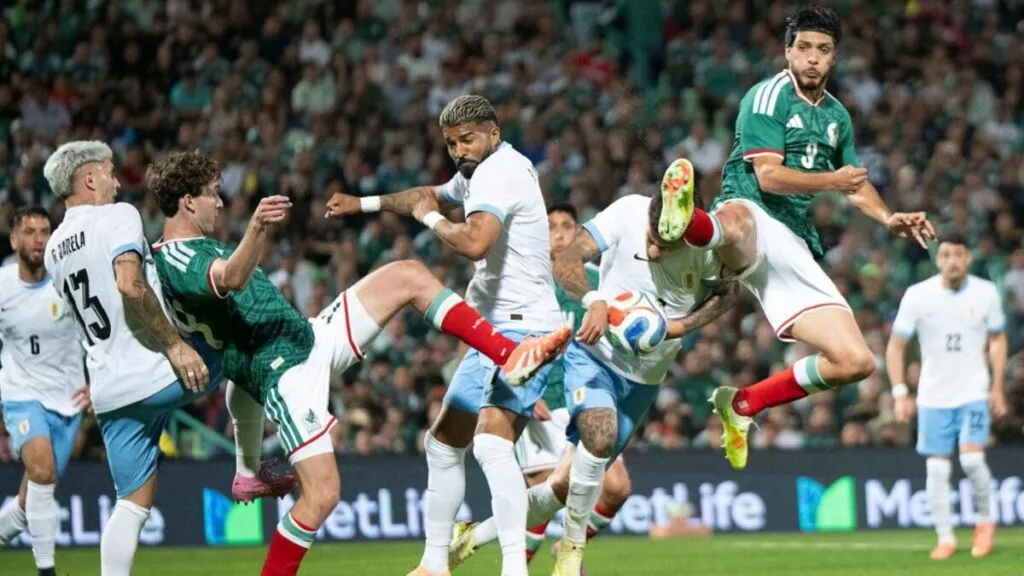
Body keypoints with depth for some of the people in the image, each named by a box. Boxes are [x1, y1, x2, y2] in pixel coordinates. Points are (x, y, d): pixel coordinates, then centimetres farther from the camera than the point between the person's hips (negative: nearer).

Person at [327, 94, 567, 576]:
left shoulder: (498, 172, -14)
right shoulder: (480, 172, 17)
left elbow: (474, 242, -30)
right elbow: (433, 195, 40)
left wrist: (431, 218, -12)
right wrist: (365, 204, 39)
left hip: (522, 328, -11)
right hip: (495, 332, 11)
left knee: (492, 441, -29)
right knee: (442, 444, 18)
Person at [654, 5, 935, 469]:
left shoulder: (837, 116, 21)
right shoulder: (769, 96, 0)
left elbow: (853, 182, 35)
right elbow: (768, 175, -11)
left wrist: (889, 219, 18)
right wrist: (832, 180, -20)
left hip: (794, 247, 7)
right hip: (755, 218, -7)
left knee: (856, 362, -2)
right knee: (735, 220, -46)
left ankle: (743, 404, 13)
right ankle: (686, 221, -81)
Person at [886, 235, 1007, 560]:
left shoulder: (986, 293, -4)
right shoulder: (917, 296, -8)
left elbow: (997, 340, 9)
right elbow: (895, 347, -2)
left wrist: (997, 389, 4)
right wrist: (900, 394, -9)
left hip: (974, 393, -1)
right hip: (933, 396, 1)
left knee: (972, 458, -17)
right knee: (937, 468, -1)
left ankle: (985, 521, 7)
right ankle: (945, 539, 11)